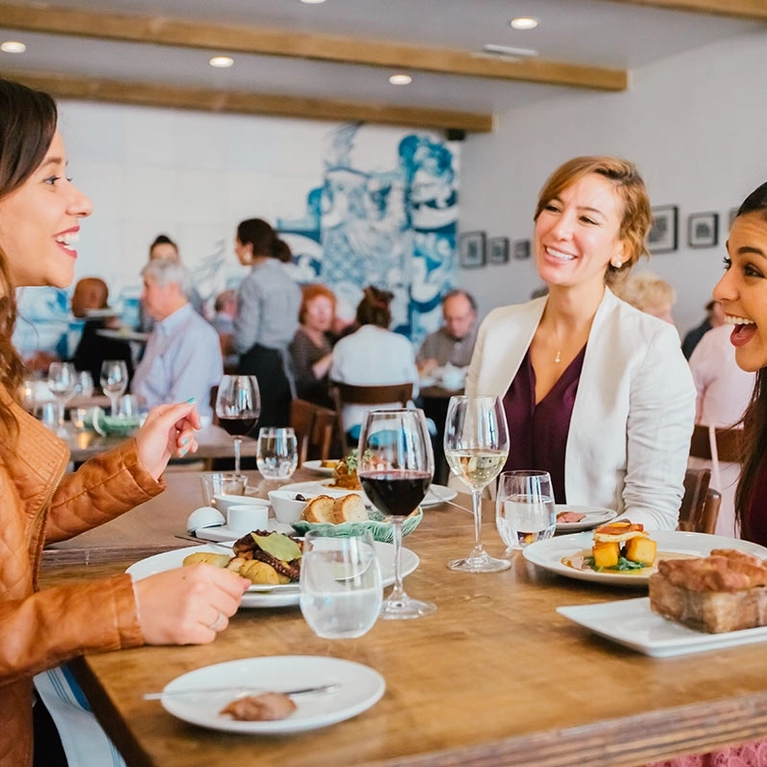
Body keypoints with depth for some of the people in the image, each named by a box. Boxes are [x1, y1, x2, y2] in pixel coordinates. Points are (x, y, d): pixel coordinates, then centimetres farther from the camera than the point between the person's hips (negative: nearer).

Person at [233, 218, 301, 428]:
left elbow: (245, 340, -14)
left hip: (259, 364, -8)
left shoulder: (253, 282, -12)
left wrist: (226, 343, 5)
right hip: (284, 365, 8)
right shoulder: (290, 282, 12)